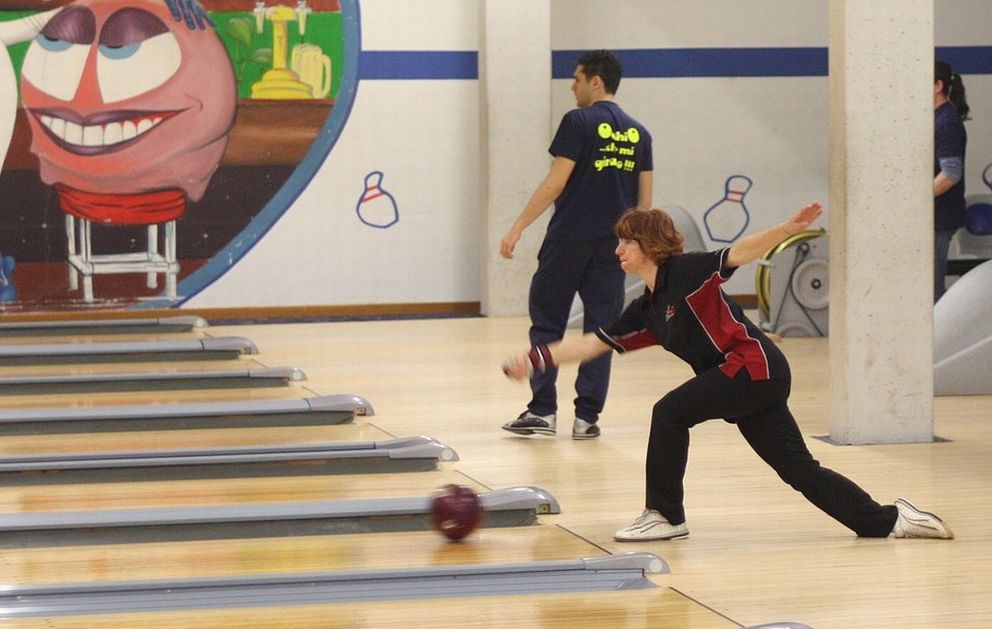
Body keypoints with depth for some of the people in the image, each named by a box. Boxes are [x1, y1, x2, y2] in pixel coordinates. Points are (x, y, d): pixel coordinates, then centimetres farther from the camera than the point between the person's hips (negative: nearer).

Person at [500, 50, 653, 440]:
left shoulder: (579, 122, -7)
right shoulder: (638, 133, 11)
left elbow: (556, 182, -12)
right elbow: (644, 199, 11)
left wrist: (519, 226, -9)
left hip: (569, 238, -5)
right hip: (612, 245, 5)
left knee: (547, 323, 5)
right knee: (600, 328, 5)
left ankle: (543, 411, 2)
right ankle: (587, 417, 3)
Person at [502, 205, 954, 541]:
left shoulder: (686, 273, -8)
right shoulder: (645, 312, 15)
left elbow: (741, 253, -17)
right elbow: (591, 344, 17)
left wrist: (789, 228, -32)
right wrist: (536, 360, 9)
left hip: (756, 365, -9)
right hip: (748, 379, 9)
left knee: (670, 412, -12)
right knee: (798, 468, 7)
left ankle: (665, 515, -2)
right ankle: (889, 519, 13)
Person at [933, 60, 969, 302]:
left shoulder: (947, 123, -17)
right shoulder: (936, 119, 13)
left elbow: (951, 174, -24)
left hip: (939, 218, -10)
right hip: (931, 217, 10)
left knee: (931, 289, -5)